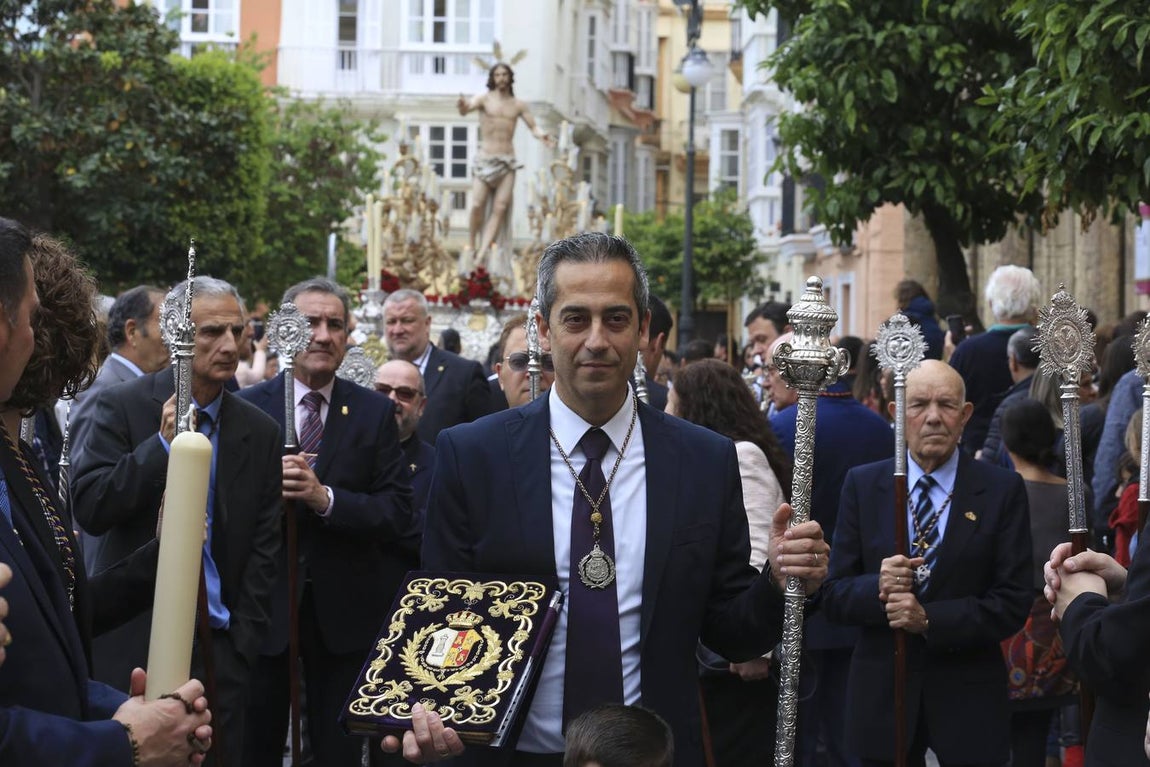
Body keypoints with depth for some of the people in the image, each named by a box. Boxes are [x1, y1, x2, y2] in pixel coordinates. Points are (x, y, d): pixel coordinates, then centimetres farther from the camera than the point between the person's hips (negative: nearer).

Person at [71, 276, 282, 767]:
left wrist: (242, 643, 3)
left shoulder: (258, 432, 6)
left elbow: (265, 546, 8)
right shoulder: (122, 408, -2)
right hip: (133, 641, -2)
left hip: (219, 647, 2)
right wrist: (164, 443, -18)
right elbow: (89, 510, -11)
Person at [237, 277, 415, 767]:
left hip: (343, 609, 1)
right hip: (263, 600, 0)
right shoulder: (246, 409, 0)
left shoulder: (375, 413, 2)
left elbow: (397, 511, -7)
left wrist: (325, 498, -21)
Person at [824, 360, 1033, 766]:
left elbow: (1014, 603, -7)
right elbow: (834, 595, 1)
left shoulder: (1002, 489, -3)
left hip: (969, 700, -1)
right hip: (881, 697, 1)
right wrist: (878, 588, -20)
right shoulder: (862, 484, 2)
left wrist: (929, 619, -19)